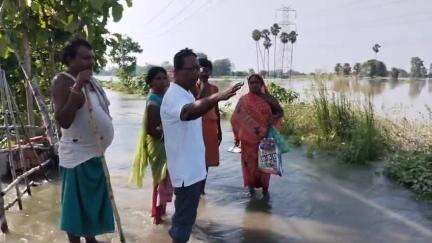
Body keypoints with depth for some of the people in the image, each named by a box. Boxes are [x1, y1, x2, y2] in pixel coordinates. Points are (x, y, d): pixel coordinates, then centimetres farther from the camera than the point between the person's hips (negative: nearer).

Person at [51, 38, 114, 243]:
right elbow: (63, 121, -27)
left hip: (96, 153, 9)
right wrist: (77, 88, -33)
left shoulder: (91, 80, 10)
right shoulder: (62, 82, -16)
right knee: (77, 204, 4)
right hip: (77, 156, -9)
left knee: (94, 201, 20)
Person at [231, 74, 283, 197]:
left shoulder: (267, 99, 0)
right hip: (248, 138, 0)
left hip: (264, 137, 0)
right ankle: (251, 185, 25)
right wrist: (237, 136, -1)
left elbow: (280, 111, 7)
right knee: (250, 161, 8)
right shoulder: (243, 100, 0)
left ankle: (265, 187, 20)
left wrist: (273, 118, -14)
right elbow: (236, 119, 2)